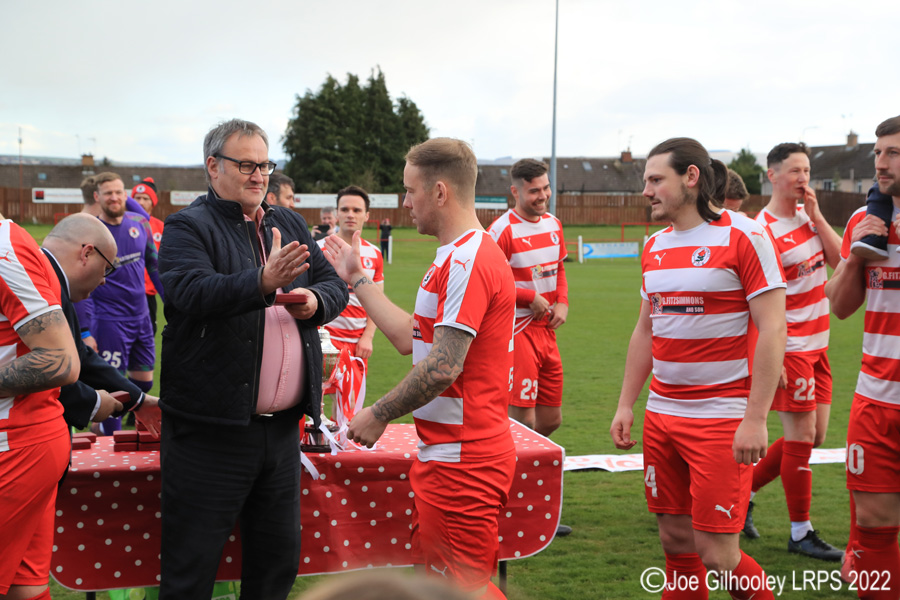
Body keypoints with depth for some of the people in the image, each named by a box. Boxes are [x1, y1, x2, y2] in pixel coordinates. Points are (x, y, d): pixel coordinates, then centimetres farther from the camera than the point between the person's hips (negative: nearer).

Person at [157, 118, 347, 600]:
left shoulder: (290, 225, 16)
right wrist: (263, 282, -36)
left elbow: (334, 283, 14)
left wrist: (317, 300, -10)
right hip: (211, 429, -6)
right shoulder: (187, 227, -5)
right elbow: (188, 292, -22)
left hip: (282, 426, 6)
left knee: (279, 558, 16)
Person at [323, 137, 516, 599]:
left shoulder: (469, 260, -18)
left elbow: (443, 367, -23)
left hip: (463, 461, -11)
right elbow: (410, 338, 19)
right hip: (445, 453, 11)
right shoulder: (456, 257, 16)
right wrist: (357, 279, 24)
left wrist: (380, 415, -12)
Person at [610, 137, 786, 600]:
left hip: (722, 418, -7)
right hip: (662, 416, 7)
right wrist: (626, 404, 15)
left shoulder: (743, 237, -9)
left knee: (715, 553, -7)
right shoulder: (655, 246, 12)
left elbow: (773, 329, -13)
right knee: (675, 538, 10)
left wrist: (756, 419, -18)